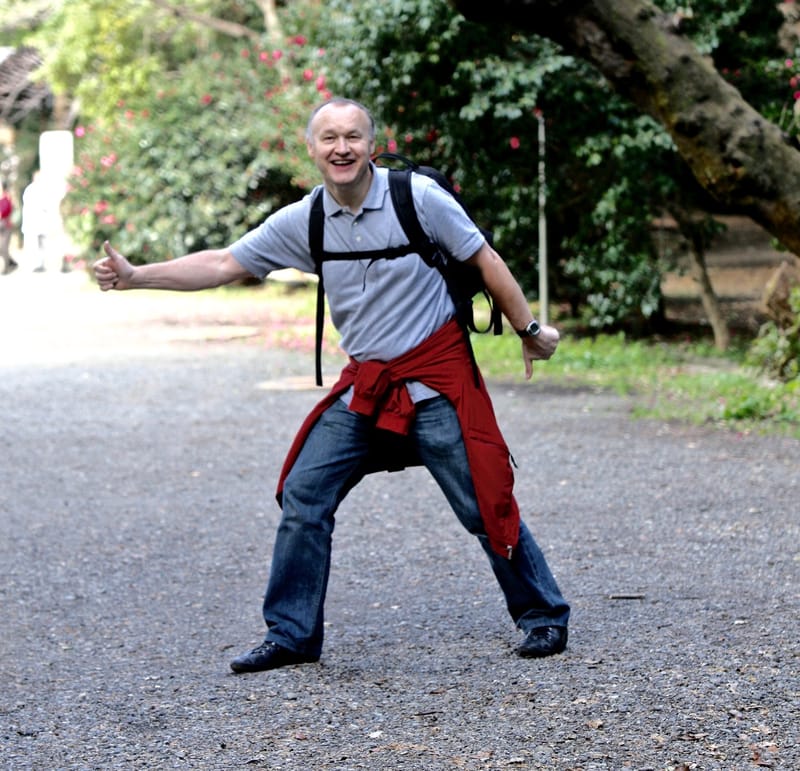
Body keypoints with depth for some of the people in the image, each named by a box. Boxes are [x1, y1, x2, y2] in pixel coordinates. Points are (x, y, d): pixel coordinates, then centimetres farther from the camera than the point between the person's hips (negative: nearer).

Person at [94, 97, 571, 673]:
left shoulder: (418, 197, -11)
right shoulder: (303, 222, 0)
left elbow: (484, 260, -3)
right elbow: (223, 264, 2)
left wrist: (529, 330, 0)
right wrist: (134, 276, -4)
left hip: (436, 376, -4)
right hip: (363, 384, 4)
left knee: (485, 505, -3)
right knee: (303, 495, -1)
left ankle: (545, 617, 16)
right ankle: (292, 636, 11)